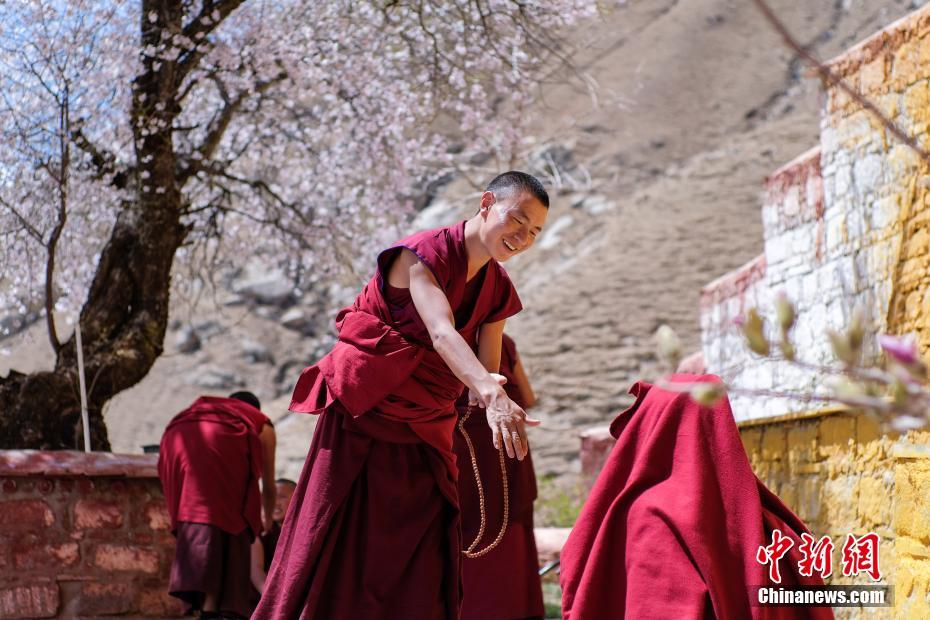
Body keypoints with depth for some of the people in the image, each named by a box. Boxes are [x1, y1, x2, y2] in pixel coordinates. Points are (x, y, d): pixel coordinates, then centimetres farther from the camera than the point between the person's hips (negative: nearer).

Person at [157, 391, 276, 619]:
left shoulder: (200, 409, 42)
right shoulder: (260, 423, 34)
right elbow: (268, 484, 42)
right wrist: (267, 520, 61)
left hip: (177, 441, 4)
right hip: (222, 445, -4)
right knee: (231, 523, -2)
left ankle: (205, 601, -5)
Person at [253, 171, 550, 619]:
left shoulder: (496, 289, 6)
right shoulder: (422, 255, -16)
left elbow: (486, 372, 0)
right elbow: (441, 334, -34)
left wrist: (496, 398, -22)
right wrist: (492, 396, -48)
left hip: (422, 433, 6)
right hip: (362, 416, -6)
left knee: (419, 568, 0)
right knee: (339, 552, -5)